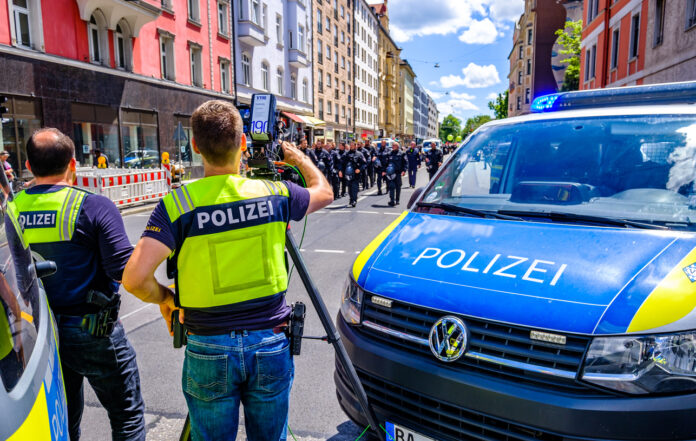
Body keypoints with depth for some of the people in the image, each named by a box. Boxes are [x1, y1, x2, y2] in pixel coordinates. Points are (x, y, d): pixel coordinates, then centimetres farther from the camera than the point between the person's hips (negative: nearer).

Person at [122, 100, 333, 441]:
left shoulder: (178, 205, -12)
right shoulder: (274, 194, -5)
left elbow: (135, 278, -19)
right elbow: (324, 192, 15)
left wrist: (164, 298, 2)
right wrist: (297, 157, 30)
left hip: (209, 351, -1)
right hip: (270, 345, 2)